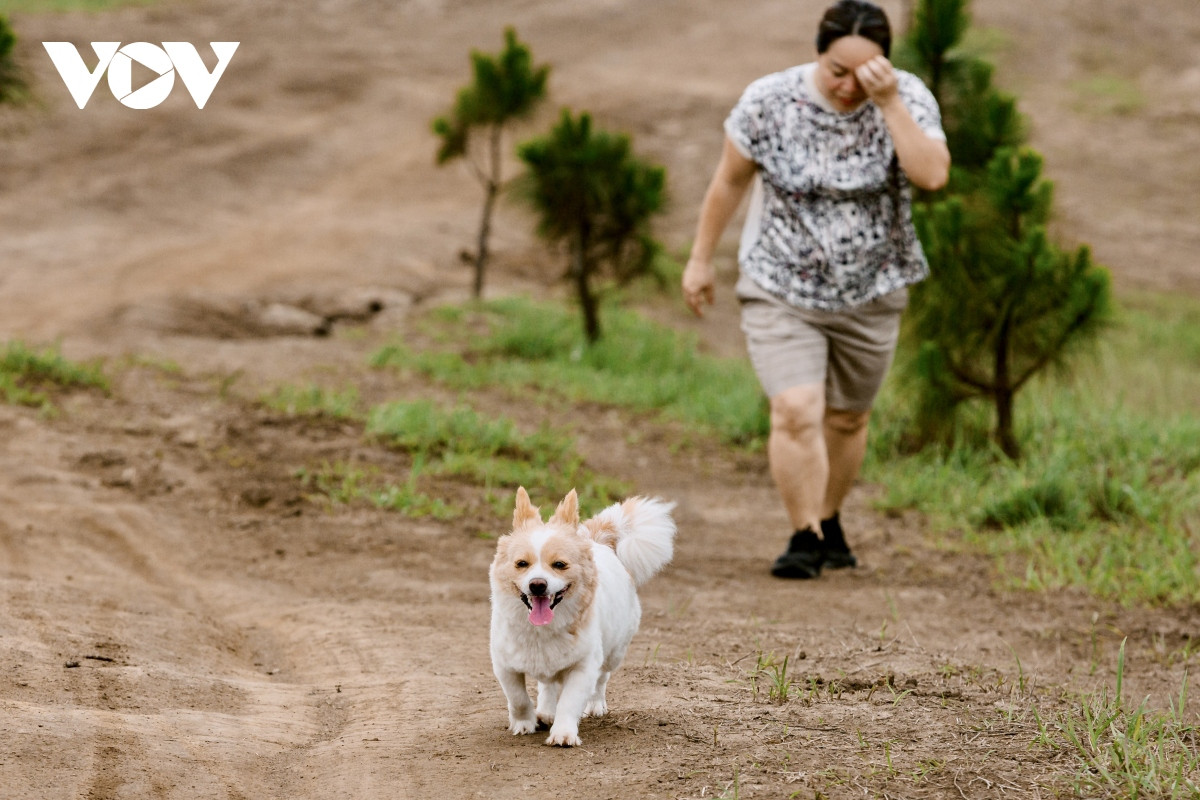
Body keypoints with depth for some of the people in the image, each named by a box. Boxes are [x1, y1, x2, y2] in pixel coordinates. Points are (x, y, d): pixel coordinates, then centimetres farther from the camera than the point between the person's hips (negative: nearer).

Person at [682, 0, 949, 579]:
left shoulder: (908, 99, -13)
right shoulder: (769, 102, -14)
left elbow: (933, 175, -28)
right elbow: (729, 181, -1)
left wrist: (889, 104, -32)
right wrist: (701, 258, 5)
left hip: (870, 294, 2)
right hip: (781, 290, -2)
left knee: (847, 419, 16)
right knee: (796, 413, -18)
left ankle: (829, 523, 38)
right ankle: (804, 538, -7)